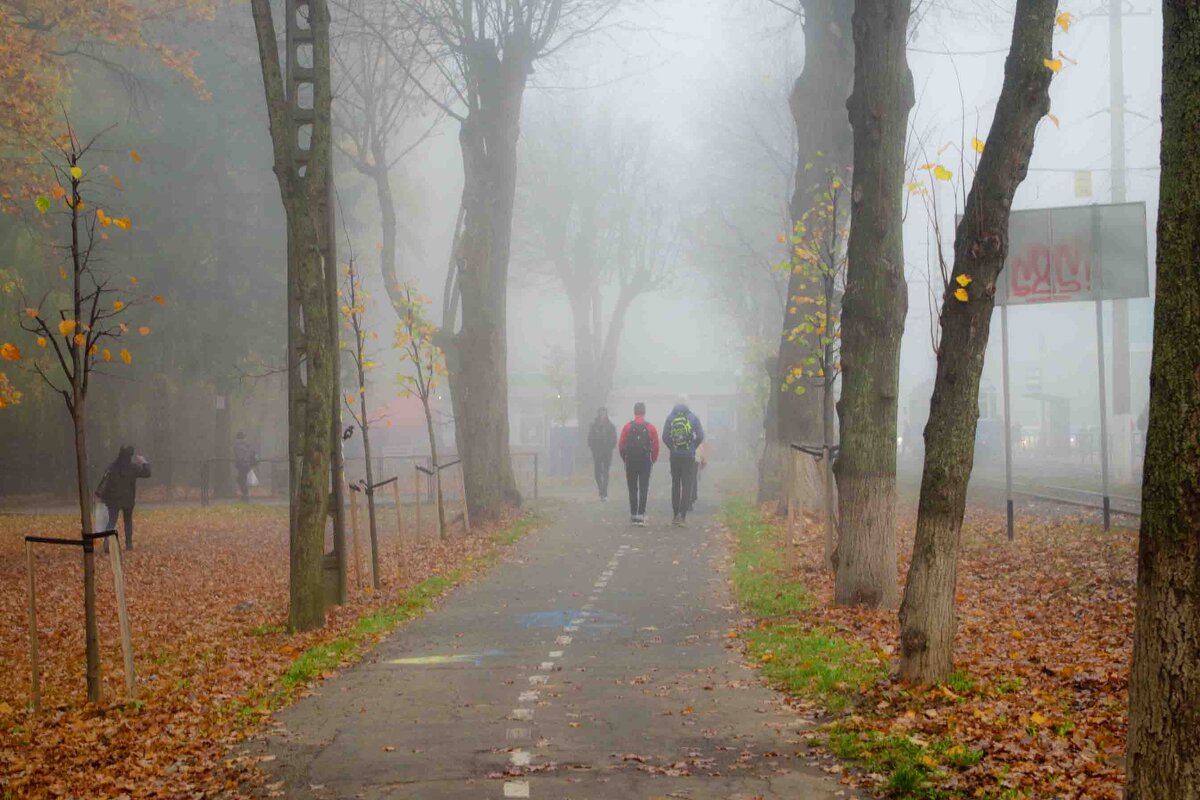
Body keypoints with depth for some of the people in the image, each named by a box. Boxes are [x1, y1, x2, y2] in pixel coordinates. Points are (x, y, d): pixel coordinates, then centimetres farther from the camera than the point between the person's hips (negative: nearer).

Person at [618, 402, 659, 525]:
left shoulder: (627, 427, -2)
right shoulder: (650, 428, -3)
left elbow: (621, 446, -2)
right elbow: (656, 446, -4)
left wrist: (625, 459, 13)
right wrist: (653, 460, 11)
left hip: (630, 462, 1)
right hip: (645, 462, -1)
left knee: (632, 489, 10)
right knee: (643, 489, 1)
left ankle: (633, 515, 12)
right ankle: (641, 515, -8)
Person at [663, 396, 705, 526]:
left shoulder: (670, 417, 1)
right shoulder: (693, 417, -2)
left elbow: (665, 437, -3)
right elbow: (700, 436, -6)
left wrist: (672, 448, 10)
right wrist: (693, 447, 8)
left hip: (675, 456, 2)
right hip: (689, 456, -2)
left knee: (675, 485, 11)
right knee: (687, 485, 0)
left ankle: (676, 515, 12)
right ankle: (682, 514, -11)